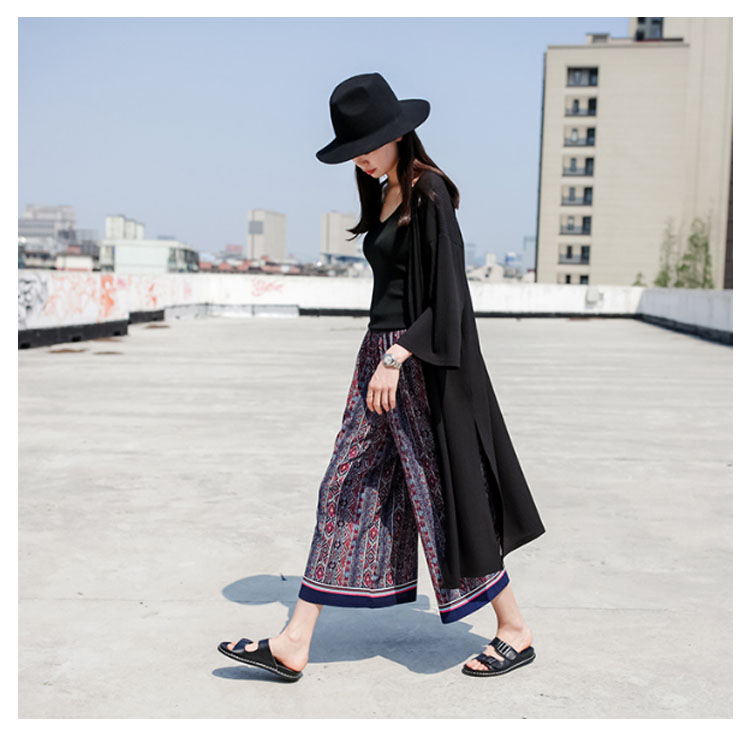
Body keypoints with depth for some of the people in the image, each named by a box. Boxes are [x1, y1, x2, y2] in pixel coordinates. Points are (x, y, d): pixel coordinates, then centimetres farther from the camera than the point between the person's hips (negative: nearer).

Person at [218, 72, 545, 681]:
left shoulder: (430, 195, -12)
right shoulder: (384, 197, 14)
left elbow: (447, 296, -18)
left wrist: (396, 358, -22)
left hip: (422, 363, -9)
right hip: (383, 353, 9)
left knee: (443, 493, 0)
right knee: (346, 491, 6)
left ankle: (516, 630, 19)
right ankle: (294, 645, 11)